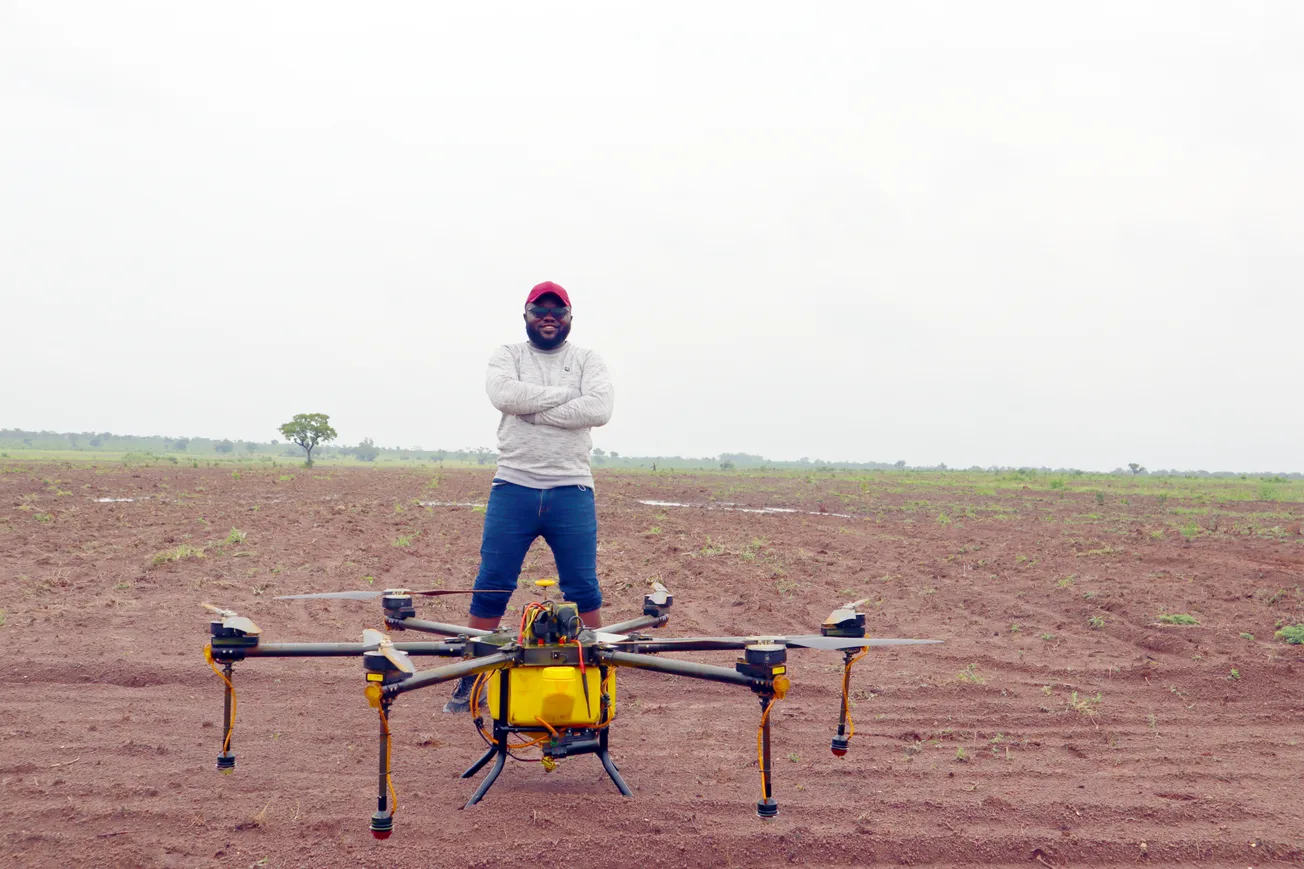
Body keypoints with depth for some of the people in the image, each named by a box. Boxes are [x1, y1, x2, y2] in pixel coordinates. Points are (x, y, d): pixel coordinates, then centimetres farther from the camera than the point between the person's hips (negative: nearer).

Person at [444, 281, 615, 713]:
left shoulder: (587, 360, 9)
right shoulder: (507, 355, 10)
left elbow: (600, 408, -11)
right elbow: (504, 394, -13)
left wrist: (534, 411, -12)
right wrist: (564, 395, -10)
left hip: (571, 492, 0)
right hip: (512, 488, 0)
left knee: (584, 590, 3)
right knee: (491, 587, 2)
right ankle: (471, 678, 12)